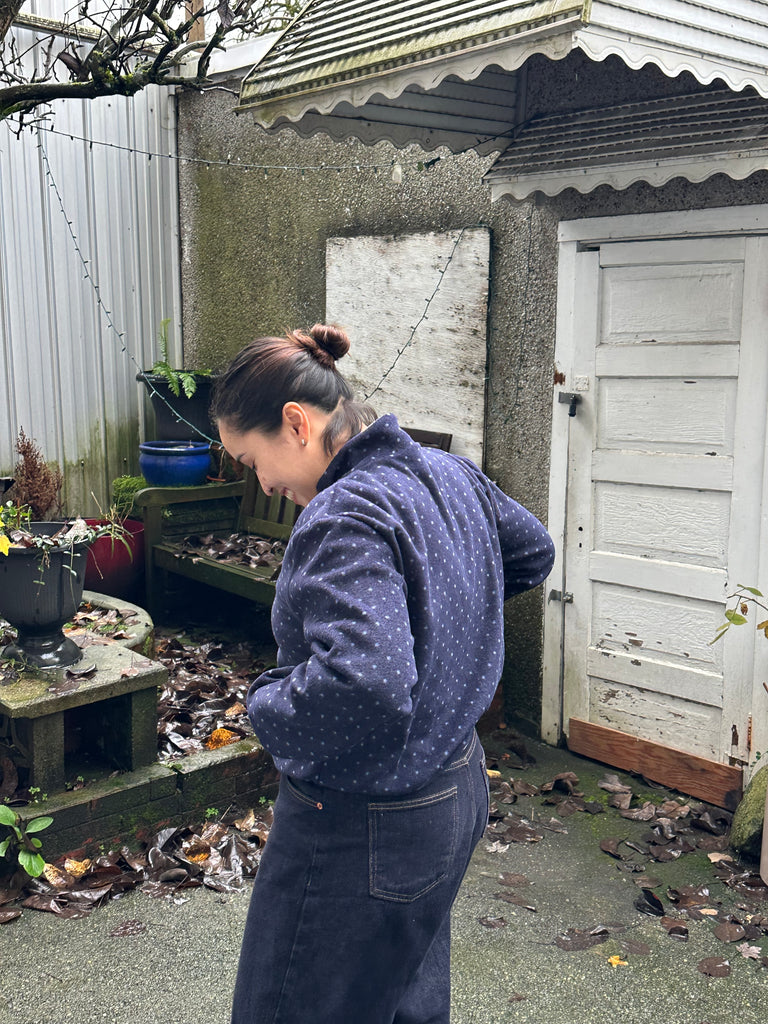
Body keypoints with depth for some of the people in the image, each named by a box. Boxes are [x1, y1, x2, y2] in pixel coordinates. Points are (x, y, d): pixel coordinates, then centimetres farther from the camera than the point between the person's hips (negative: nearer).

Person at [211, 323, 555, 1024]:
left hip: (363, 831, -9)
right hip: (458, 788, 9)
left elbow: (365, 690, -41)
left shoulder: (347, 518, -27)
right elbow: (533, 553, 19)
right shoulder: (449, 473, 1)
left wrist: (267, 705, -21)